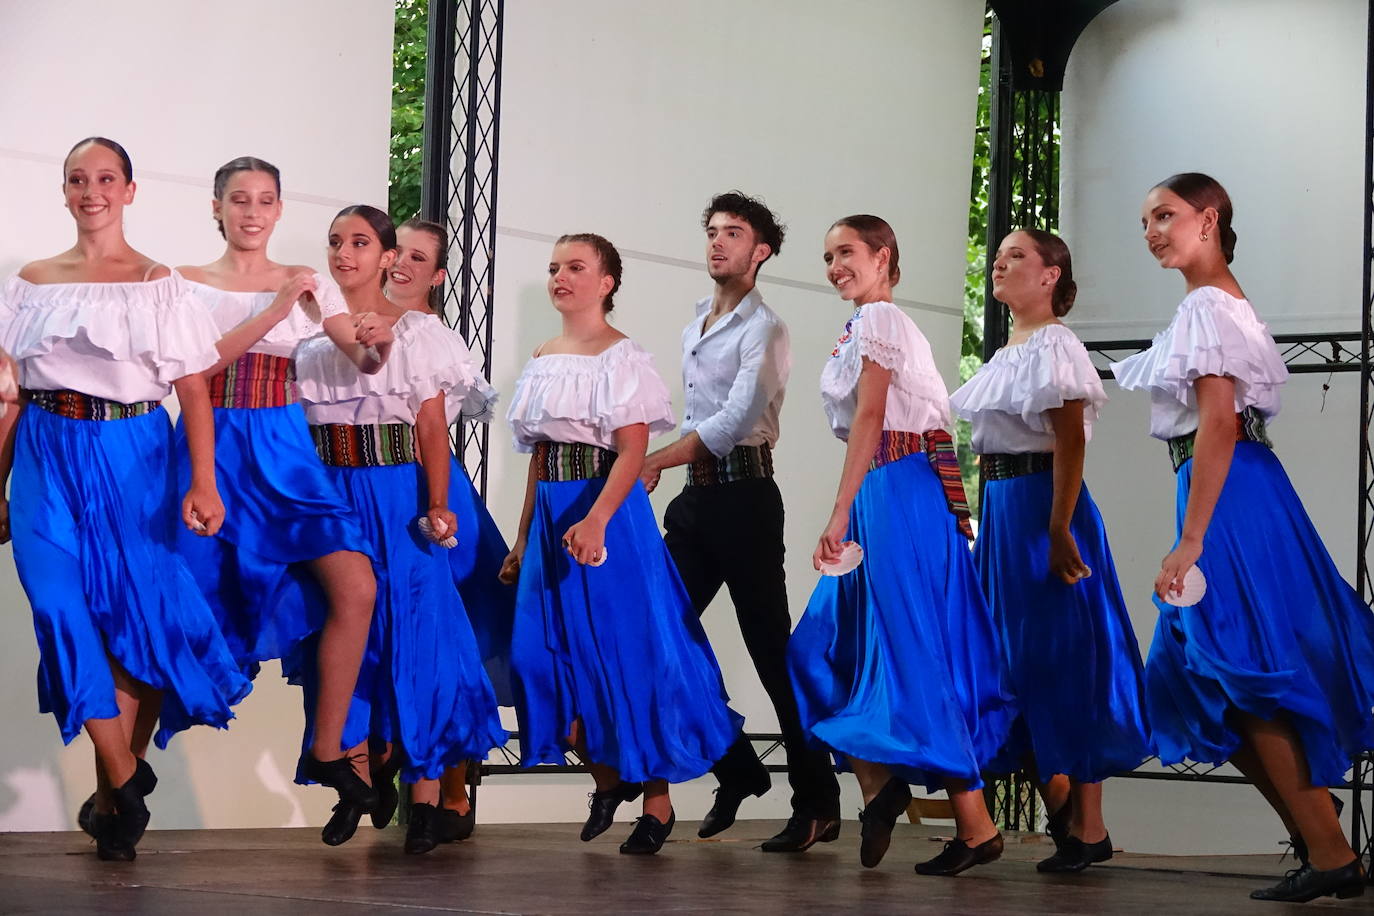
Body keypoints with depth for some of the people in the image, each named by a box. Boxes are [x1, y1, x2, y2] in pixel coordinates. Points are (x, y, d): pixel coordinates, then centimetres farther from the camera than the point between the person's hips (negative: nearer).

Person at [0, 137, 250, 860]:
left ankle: (111, 793, 12)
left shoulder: (161, 285, 4)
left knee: (134, 612, -3)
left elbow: (193, 389, -4)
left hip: (134, 456, -2)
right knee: (62, 606, -13)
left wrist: (203, 482, -15)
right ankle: (126, 777, -5)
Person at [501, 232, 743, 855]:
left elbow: (632, 453, -17)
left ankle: (657, 800, 7)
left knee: (627, 650, -4)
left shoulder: (624, 358, -7)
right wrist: (523, 540, 15)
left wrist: (596, 521, -31)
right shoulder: (544, 360, 13)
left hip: (609, 510, -6)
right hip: (552, 516, 7)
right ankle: (607, 777, 22)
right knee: (550, 651, 3)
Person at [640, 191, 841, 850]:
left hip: (743, 494, -8)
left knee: (772, 650, -5)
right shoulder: (693, 330, 18)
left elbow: (736, 419, -18)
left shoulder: (763, 329, -8)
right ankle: (738, 773, 15)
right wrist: (662, 467, 11)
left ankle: (817, 801, 3)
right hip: (697, 497, 8)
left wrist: (653, 462, -18)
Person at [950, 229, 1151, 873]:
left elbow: (1070, 442, -17)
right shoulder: (1005, 355, 17)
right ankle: (1060, 806, 21)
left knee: (1060, 660, -6)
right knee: (1014, 656, 10)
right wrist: (991, 521, 16)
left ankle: (1088, 827, 0)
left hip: (1044, 505, -9)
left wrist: (1058, 531, -23)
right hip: (1001, 511, 9)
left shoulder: (1053, 346, -10)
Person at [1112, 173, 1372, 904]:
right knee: (1220, 684, 12)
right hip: (1241, 490, 10)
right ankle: (1313, 837, 15)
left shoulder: (1204, 306, -12)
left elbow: (1218, 425, -19)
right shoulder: (1227, 302, 18)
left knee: (1245, 682, -7)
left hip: (1226, 495, -10)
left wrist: (1190, 542, -21)